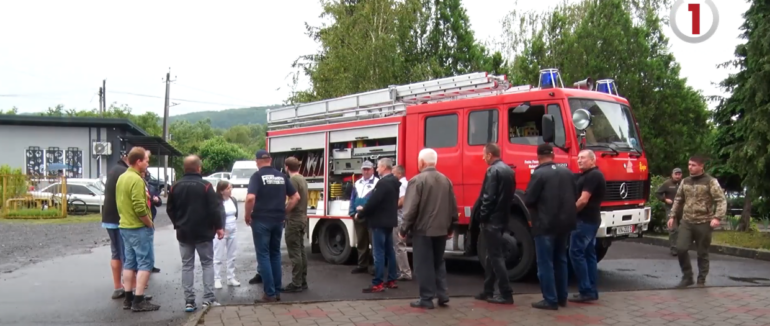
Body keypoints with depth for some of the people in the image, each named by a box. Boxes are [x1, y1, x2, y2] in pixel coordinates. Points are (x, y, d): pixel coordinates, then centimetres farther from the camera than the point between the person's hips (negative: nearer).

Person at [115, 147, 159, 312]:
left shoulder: (122, 178, 12)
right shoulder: (136, 179, -19)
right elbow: (140, 208, -25)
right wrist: (150, 224, -13)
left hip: (125, 226, 10)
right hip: (139, 228, -10)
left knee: (129, 262, 13)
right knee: (145, 263, -5)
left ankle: (128, 298, 18)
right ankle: (139, 301, -5)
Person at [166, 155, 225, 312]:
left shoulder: (176, 186, 4)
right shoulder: (205, 186, -11)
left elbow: (170, 209, 10)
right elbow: (214, 209, -14)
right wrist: (219, 227, -3)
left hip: (183, 233, 4)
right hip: (203, 232, -4)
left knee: (187, 266, 7)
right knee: (207, 264, 5)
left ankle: (189, 301, 4)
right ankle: (208, 299, -1)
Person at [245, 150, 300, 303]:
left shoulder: (257, 176, -7)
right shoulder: (282, 176, 9)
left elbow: (250, 198, -21)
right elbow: (296, 197, 10)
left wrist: (248, 216, -7)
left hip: (261, 220, -5)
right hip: (278, 220, 5)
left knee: (263, 255, 0)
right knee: (275, 254, 15)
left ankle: (269, 294, -2)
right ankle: (277, 291, 17)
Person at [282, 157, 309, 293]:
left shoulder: (292, 180, -15)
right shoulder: (303, 179, 12)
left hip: (294, 220, -9)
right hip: (302, 218, 9)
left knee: (294, 252, -6)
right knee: (301, 251, 12)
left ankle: (296, 284, -4)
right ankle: (302, 281, 17)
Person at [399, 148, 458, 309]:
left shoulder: (417, 180, -13)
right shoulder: (446, 180, 7)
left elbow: (411, 208, -15)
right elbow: (453, 207, 11)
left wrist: (404, 229, -6)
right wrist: (450, 227, 20)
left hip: (422, 230, -6)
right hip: (441, 230, 6)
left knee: (424, 265, 1)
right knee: (439, 263, 16)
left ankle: (426, 299, 3)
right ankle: (442, 295, 14)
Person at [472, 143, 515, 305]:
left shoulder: (493, 171, -15)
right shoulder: (509, 170, 12)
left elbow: (488, 197, -20)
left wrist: (482, 217, -12)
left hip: (491, 220, -9)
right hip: (502, 218, 9)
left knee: (496, 256, -5)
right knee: (492, 255, 15)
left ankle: (506, 294, -3)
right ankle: (488, 291, 22)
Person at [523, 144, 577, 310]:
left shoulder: (539, 174, -13)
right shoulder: (567, 172, 7)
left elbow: (528, 200, -12)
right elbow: (575, 196, 13)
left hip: (545, 224, -7)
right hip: (565, 223, 7)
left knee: (545, 263, 0)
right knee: (560, 260, 17)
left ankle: (550, 300, 2)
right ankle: (562, 297, 24)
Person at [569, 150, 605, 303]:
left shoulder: (593, 175, -15)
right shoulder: (587, 175, 17)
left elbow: (583, 200, -21)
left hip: (585, 220, -11)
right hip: (591, 220, 11)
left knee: (576, 253, -10)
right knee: (589, 254, 10)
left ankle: (586, 291, -9)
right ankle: (592, 291, 13)